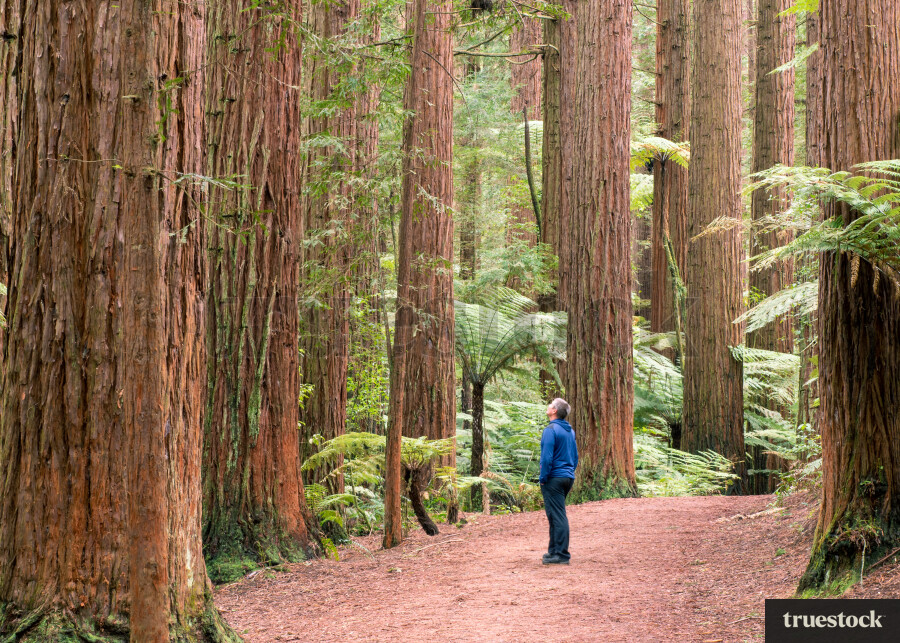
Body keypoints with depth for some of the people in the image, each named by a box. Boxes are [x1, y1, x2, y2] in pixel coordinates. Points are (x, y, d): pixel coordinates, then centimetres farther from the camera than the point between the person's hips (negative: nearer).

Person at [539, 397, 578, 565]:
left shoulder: (551, 430, -14)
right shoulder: (570, 431, 13)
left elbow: (547, 457, -19)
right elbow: (575, 457, 19)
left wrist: (543, 479, -12)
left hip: (554, 478, -9)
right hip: (568, 477, 9)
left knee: (557, 516, -7)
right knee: (557, 515, 17)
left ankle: (562, 555, -7)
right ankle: (554, 551, 23)